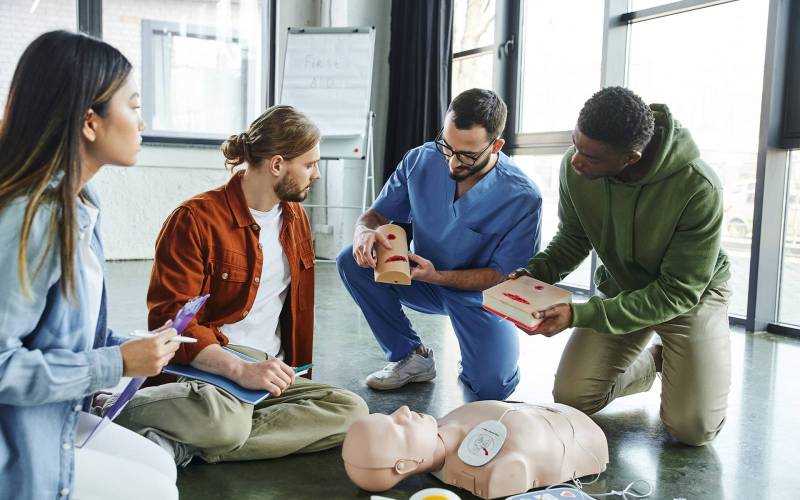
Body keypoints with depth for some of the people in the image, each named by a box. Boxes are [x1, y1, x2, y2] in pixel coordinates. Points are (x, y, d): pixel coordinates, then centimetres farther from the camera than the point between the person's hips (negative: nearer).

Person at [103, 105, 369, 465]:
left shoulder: (295, 217, 14)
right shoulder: (197, 218, -8)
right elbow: (169, 317, -15)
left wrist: (294, 367, 13)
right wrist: (240, 369, -28)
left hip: (270, 370, 8)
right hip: (207, 364, -7)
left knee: (352, 410, -19)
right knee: (228, 422, -39)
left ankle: (185, 447, -22)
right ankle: (118, 408, -10)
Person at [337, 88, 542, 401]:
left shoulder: (523, 198, -23)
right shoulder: (420, 161, -13)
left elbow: (503, 276, -16)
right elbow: (377, 213, -3)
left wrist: (438, 276, -31)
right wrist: (364, 232, -29)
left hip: (481, 294, -3)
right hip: (421, 279, 4)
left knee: (490, 389, -24)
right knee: (352, 261, -21)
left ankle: (479, 358, 17)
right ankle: (411, 356, -5)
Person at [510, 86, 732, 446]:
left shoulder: (698, 189, -34)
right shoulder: (575, 166, -21)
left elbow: (678, 292, -27)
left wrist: (580, 315, -35)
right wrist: (533, 274, -23)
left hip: (693, 294, -3)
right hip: (621, 289, 4)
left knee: (693, 428, -15)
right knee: (570, 399, -7)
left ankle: (676, 363, 18)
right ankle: (652, 361, 20)